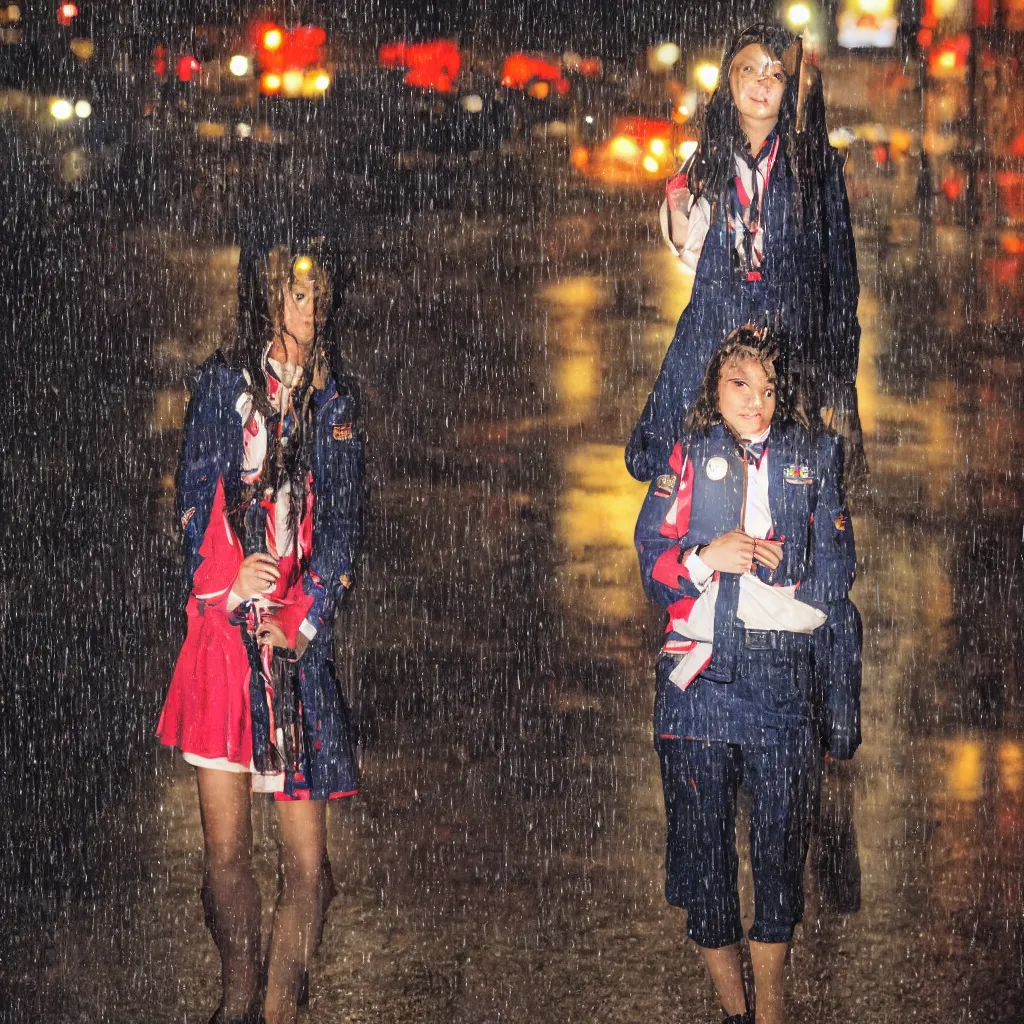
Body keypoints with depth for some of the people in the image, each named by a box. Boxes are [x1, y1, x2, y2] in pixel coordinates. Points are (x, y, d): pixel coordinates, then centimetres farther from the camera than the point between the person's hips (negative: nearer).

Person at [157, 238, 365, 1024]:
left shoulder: (335, 402, 12)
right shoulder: (224, 383, 9)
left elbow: (343, 523, 9)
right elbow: (195, 496, 7)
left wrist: (303, 619, -3)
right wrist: (227, 579, -7)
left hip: (298, 641, 1)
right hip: (224, 629, -1)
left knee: (306, 857, -6)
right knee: (226, 849, -1)